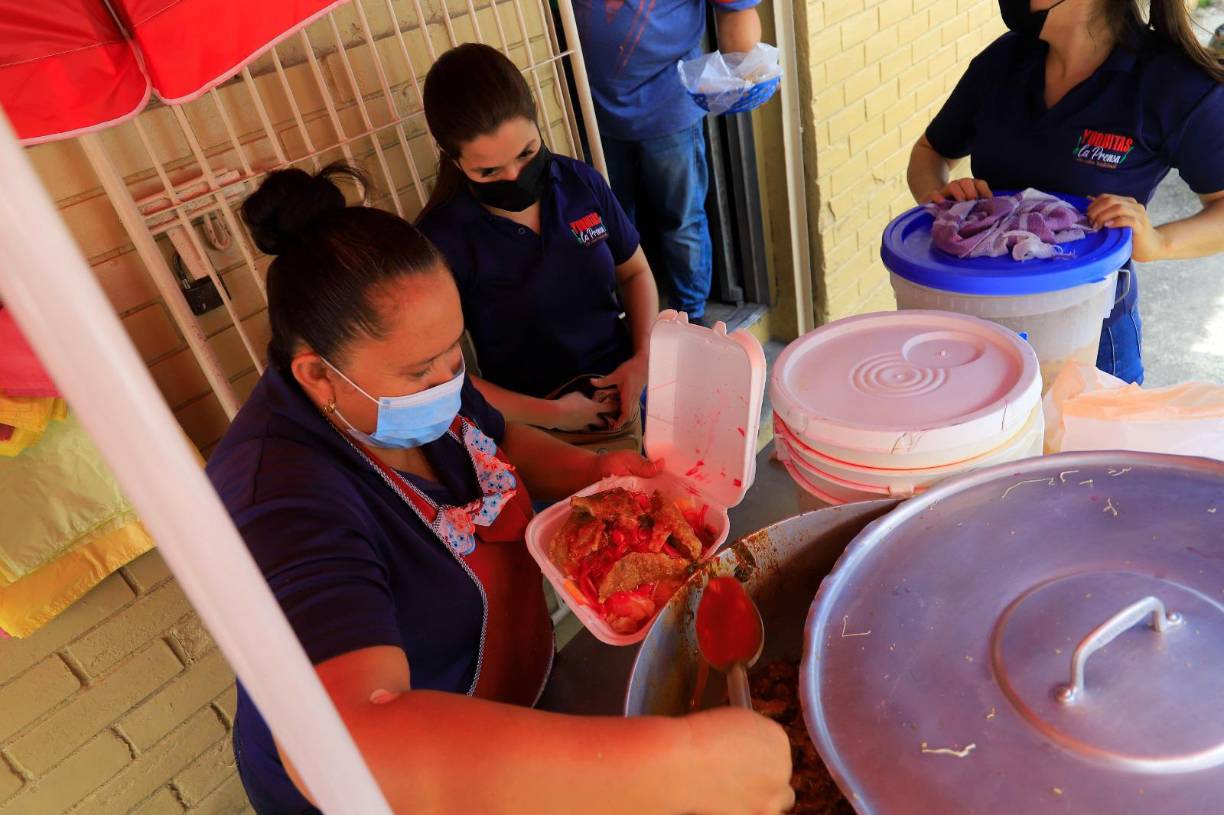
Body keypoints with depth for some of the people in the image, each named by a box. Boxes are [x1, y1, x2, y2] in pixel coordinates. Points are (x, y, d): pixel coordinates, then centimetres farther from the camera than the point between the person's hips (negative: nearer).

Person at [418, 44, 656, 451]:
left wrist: (643, 358, -4)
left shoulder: (581, 182, -3)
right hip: (549, 435, -3)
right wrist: (552, 414, -13)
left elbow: (635, 273, 12)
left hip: (630, 392, 4)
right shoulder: (443, 239, -15)